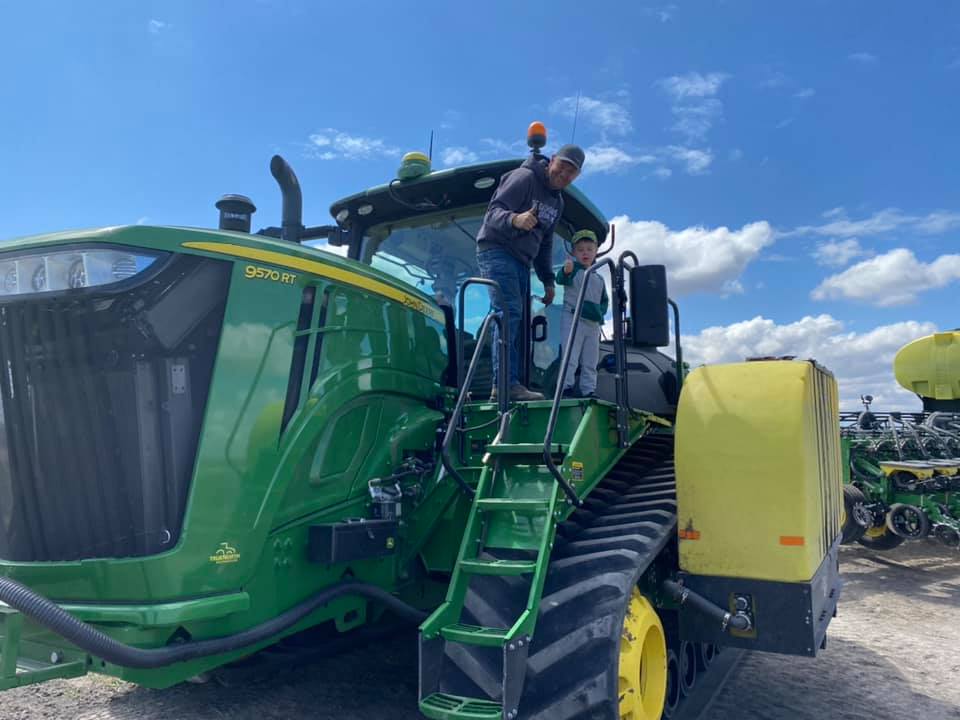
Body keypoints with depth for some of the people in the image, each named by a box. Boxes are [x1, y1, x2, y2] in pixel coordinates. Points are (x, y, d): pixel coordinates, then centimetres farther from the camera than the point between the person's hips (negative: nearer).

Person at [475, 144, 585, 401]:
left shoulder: (557, 201, 17)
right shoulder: (524, 177, -9)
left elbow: (545, 243, 22)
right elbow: (494, 211, -19)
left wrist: (548, 280, 18)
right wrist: (515, 219, -41)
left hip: (521, 261, 9)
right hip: (497, 251, -9)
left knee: (514, 322, 5)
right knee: (510, 312, -21)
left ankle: (507, 385, 7)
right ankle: (506, 383, -25)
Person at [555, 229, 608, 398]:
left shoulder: (599, 279, 17)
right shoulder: (573, 269, -1)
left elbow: (605, 300, 21)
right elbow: (560, 279, -23)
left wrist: (600, 311, -1)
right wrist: (566, 271, -46)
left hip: (593, 323, 6)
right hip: (573, 319, -6)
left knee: (590, 362, 10)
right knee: (570, 357, -9)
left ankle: (588, 390, 17)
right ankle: (566, 387, -6)